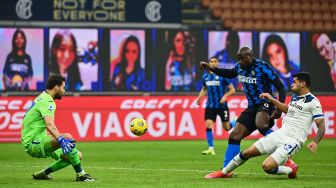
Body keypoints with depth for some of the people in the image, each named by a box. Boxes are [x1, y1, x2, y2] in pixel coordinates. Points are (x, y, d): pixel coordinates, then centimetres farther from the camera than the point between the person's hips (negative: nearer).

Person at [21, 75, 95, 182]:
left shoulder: (42, 98, 16)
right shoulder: (47, 101, -16)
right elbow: (49, 124, -33)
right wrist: (61, 140, -47)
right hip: (34, 144, -10)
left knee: (78, 156, 7)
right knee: (67, 137, -30)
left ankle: (42, 174, 15)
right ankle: (80, 175, -24)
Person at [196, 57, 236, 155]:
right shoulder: (205, 76, 6)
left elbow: (232, 90, -5)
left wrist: (225, 95, -22)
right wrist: (199, 98, 5)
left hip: (222, 105, -3)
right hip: (210, 105, 3)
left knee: (227, 128, 4)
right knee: (208, 125, -12)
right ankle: (211, 148, -7)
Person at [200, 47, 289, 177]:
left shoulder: (263, 67, -15)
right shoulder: (240, 67, 6)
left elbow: (280, 87, -14)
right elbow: (229, 74, 30)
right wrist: (212, 68, 18)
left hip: (265, 104, -7)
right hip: (252, 107, 7)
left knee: (260, 125, -39)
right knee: (234, 136, 0)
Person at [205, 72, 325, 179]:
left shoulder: (313, 102, -12)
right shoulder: (295, 97, 14)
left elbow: (321, 126, -15)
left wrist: (315, 142, -31)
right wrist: (272, 99, 32)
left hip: (293, 141, -8)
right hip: (279, 134, 8)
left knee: (267, 167, -24)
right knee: (247, 153, 7)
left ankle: (291, 170, 3)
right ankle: (224, 172, 25)